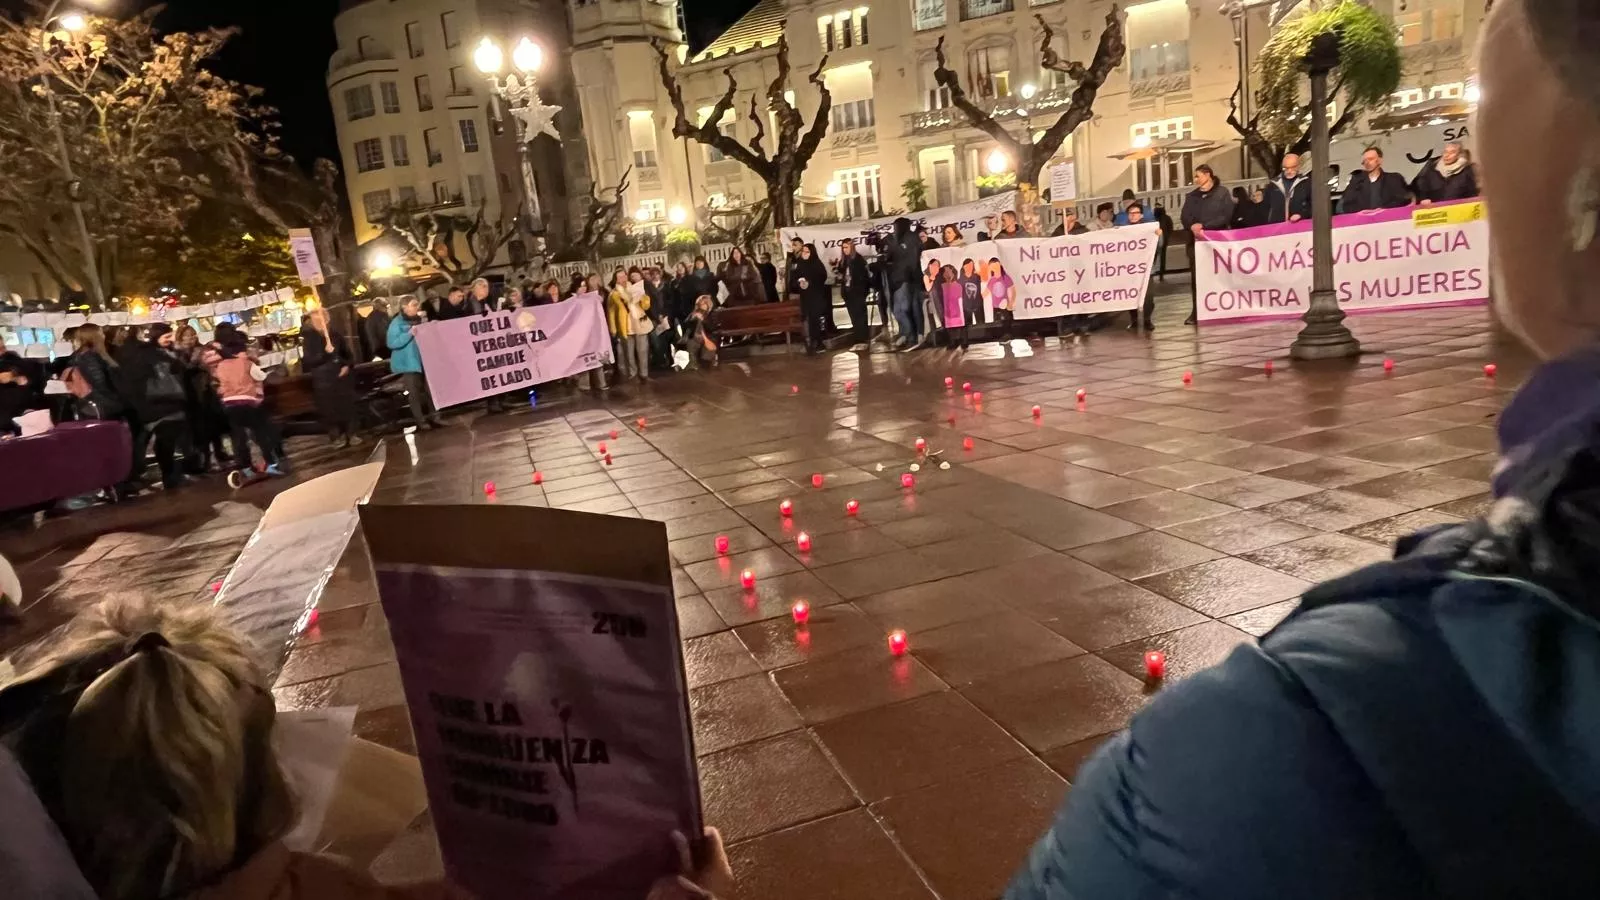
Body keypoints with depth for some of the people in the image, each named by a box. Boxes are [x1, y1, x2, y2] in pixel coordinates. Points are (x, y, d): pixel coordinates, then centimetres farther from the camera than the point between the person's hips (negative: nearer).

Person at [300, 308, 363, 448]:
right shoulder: (308, 339, -7)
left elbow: (346, 352, 17)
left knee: (348, 405, 4)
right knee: (330, 409, -1)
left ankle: (351, 434, 16)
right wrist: (325, 353, -27)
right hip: (323, 380, -3)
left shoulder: (335, 334, 4)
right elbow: (308, 362, -15)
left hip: (341, 375, 3)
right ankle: (337, 436, 12)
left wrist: (347, 365, -1)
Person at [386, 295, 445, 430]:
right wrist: (409, 334, -24)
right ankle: (420, 421, 1)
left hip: (423, 360, 6)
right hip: (408, 363, -6)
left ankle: (433, 416, 16)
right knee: (414, 392, -4)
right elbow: (392, 343, -18)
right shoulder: (397, 323, -9)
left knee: (429, 389, 6)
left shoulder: (418, 320, 11)